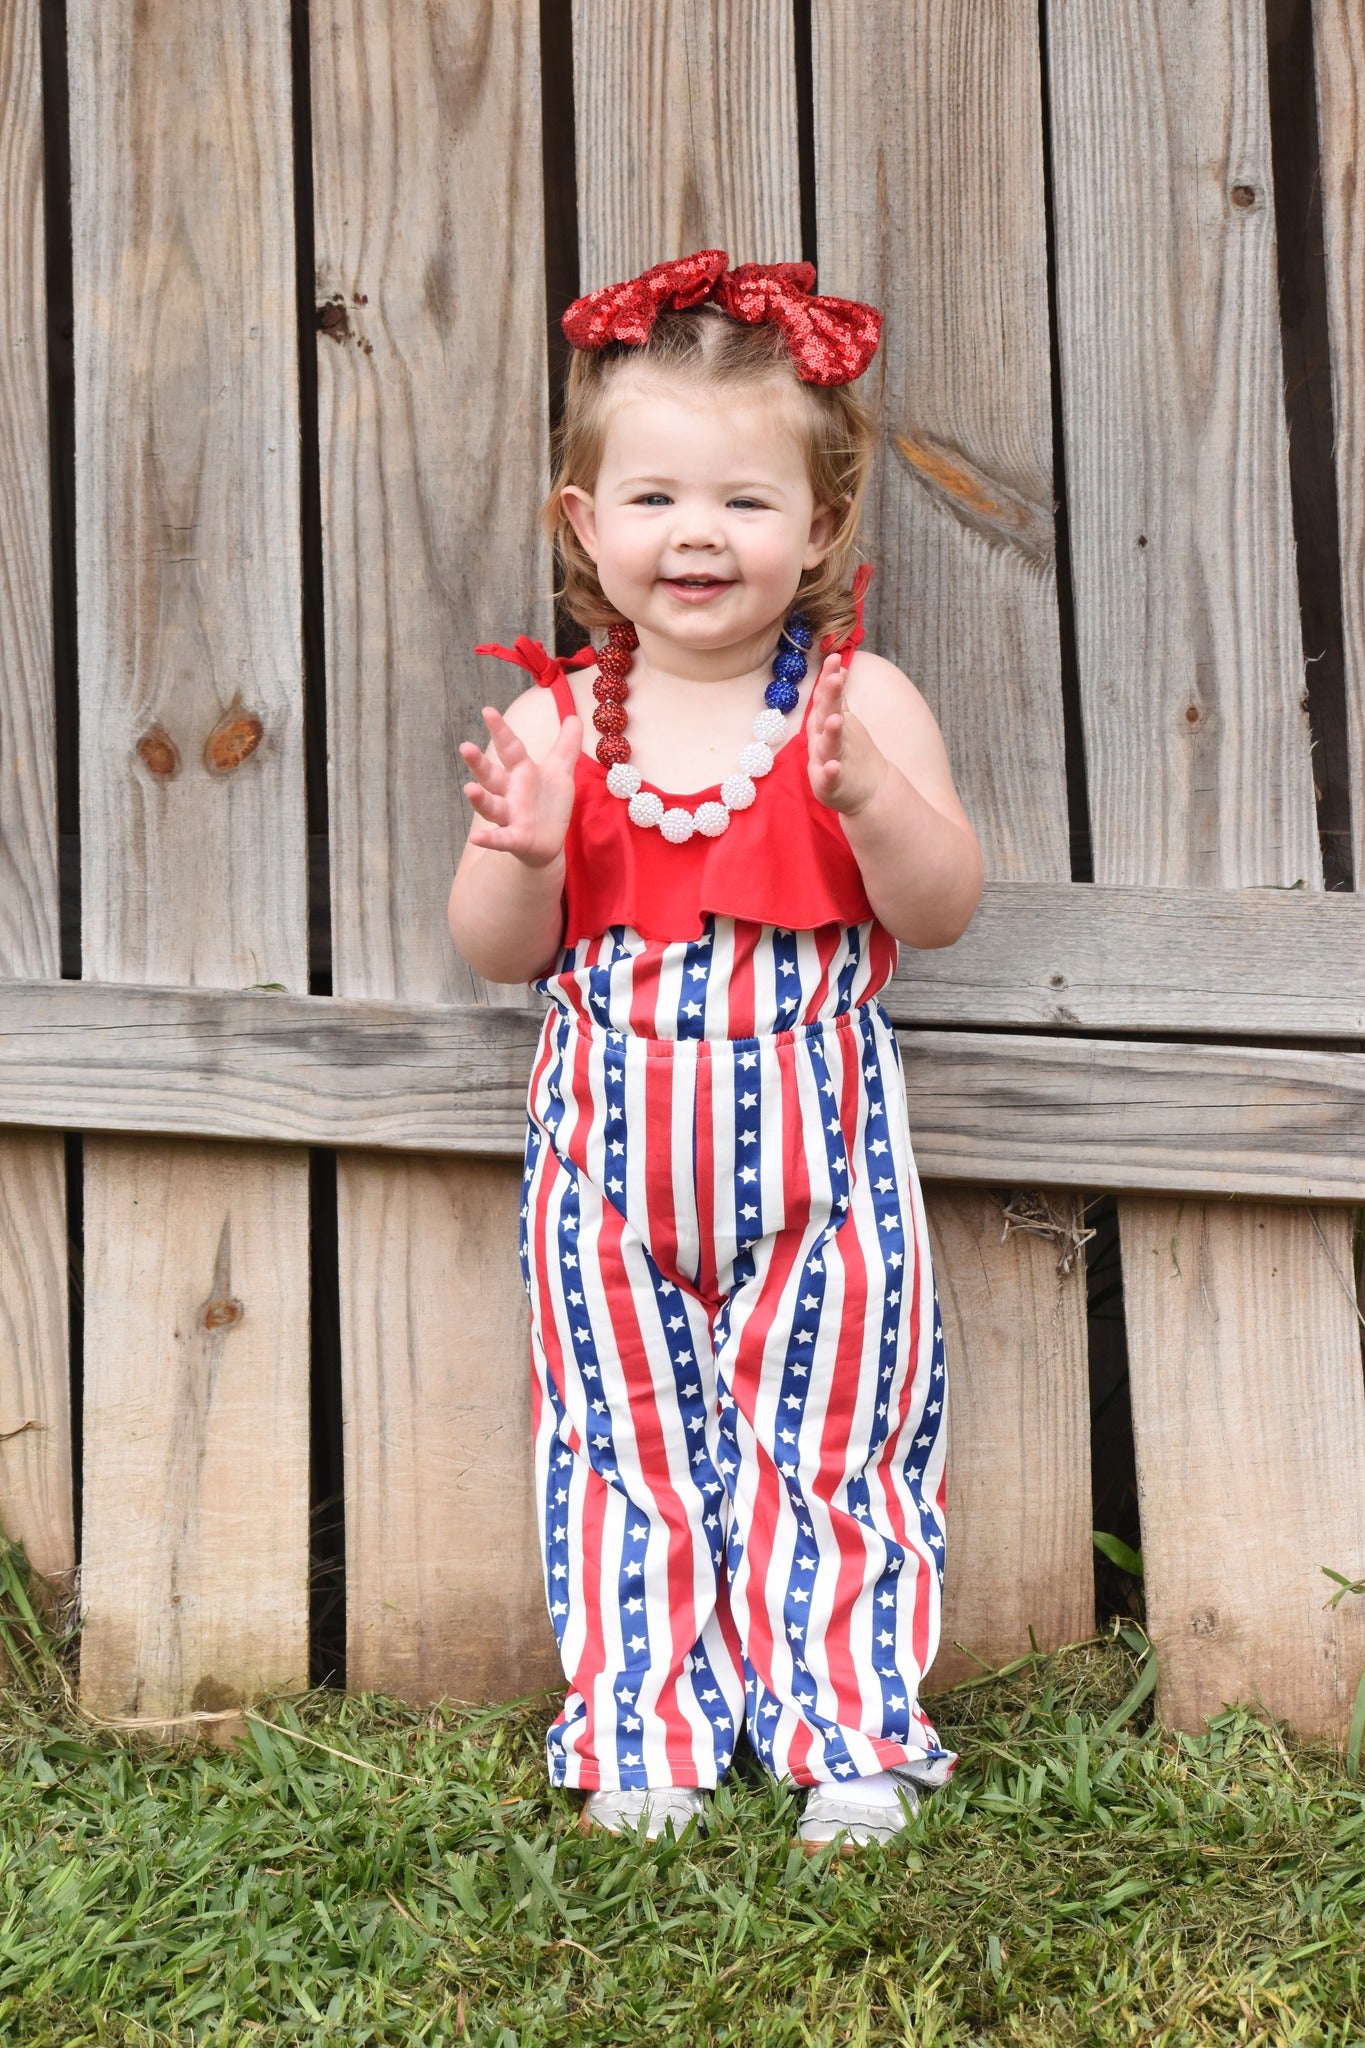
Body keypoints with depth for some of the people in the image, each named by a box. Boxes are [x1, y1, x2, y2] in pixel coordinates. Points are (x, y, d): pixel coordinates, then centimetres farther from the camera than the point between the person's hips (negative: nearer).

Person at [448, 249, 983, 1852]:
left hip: (813, 1144, -1)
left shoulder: (859, 703, -5)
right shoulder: (557, 724, -1)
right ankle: (643, 1737, 22)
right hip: (615, 1148, 2)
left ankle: (852, 1732, 19)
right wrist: (518, 853, -21)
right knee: (625, 1443, 9)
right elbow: (501, 955, 0)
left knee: (832, 1436, 6)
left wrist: (869, 796, -28)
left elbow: (941, 910, -10)